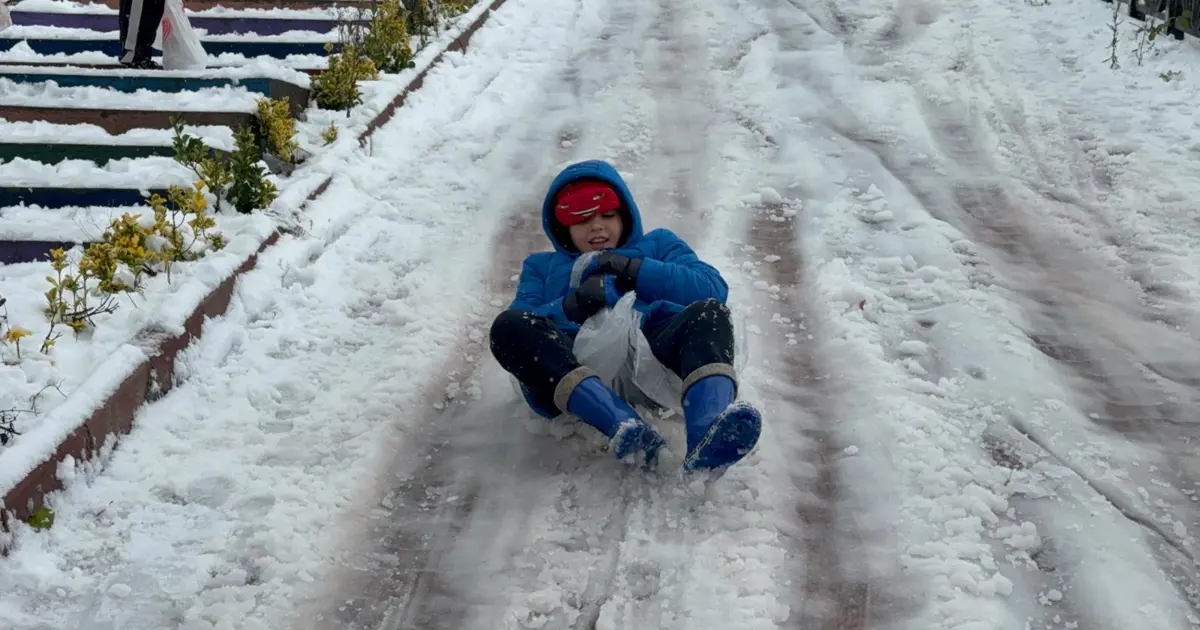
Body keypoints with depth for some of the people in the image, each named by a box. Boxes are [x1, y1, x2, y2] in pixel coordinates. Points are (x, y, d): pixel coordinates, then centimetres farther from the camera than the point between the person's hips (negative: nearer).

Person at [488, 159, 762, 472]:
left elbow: (715, 289, 13)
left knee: (709, 313, -27)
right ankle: (625, 427, -49)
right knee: (507, 324, -28)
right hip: (569, 366, 0)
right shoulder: (541, 267, 37)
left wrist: (637, 271, 4)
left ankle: (709, 433, -59)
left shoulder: (658, 244, 35)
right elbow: (519, 326, 14)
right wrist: (572, 306, -5)